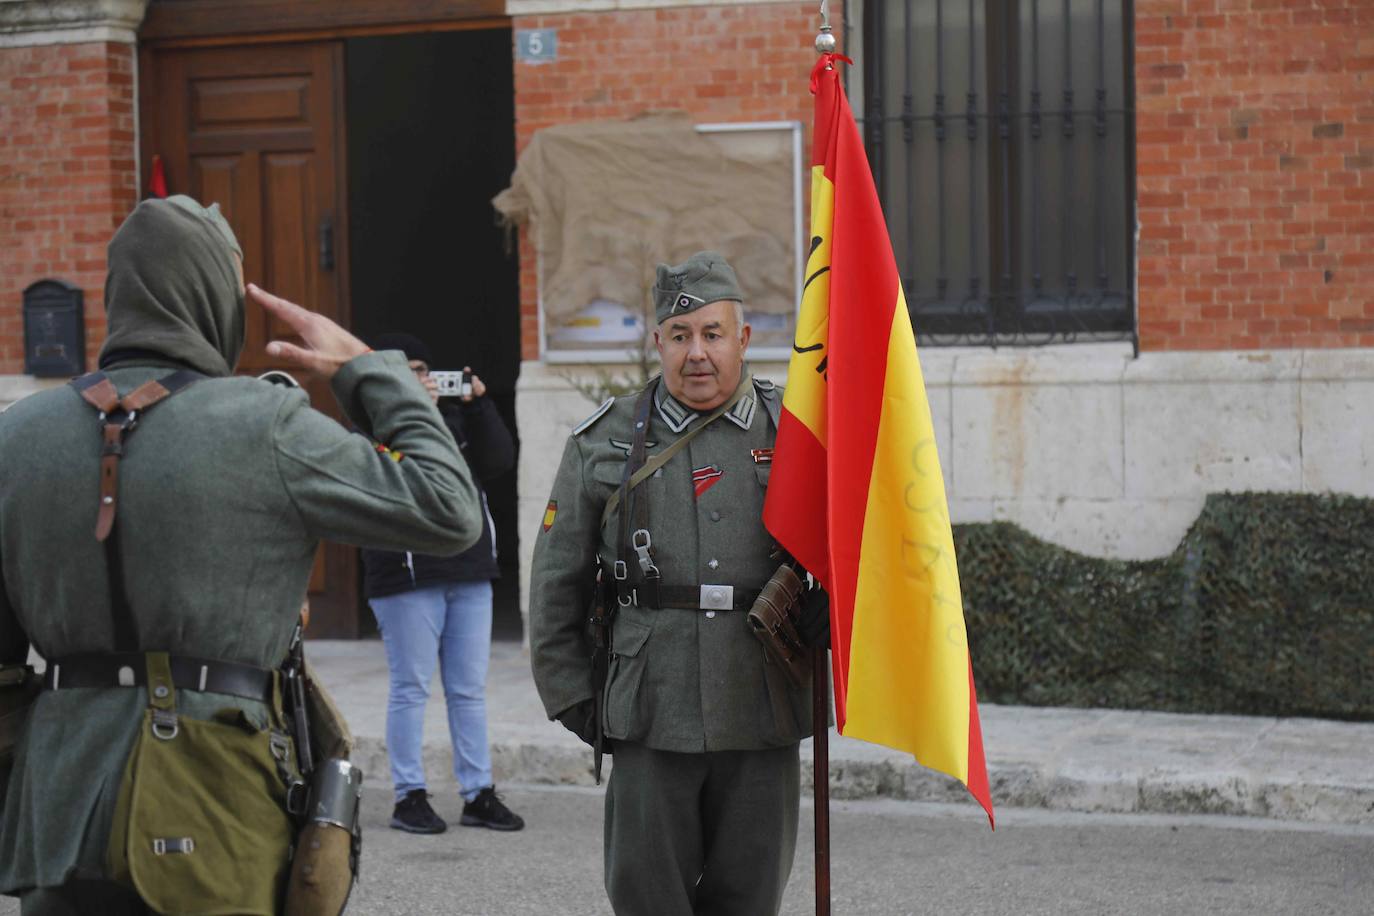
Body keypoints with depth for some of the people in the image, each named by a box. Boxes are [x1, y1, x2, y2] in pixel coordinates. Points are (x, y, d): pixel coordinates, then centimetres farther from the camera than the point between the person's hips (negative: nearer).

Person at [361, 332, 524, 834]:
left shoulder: (453, 417, 15)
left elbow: (498, 461, 4)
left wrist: (478, 404, -5)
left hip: (470, 574, 6)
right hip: (407, 578, -6)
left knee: (470, 689, 8)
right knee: (411, 688, -2)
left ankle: (479, 793, 12)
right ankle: (409, 796, 4)